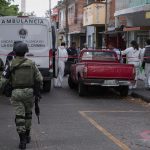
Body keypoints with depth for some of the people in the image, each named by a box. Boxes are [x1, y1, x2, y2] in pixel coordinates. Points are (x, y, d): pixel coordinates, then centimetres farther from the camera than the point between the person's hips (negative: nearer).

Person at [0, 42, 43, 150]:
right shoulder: (31, 64, -1)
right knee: (28, 113, 20)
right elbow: (39, 78, -2)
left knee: (19, 116, 1)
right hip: (29, 92, 2)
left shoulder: (11, 65, -4)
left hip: (16, 92, -2)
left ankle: (22, 140, -4)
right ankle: (27, 136, 31)